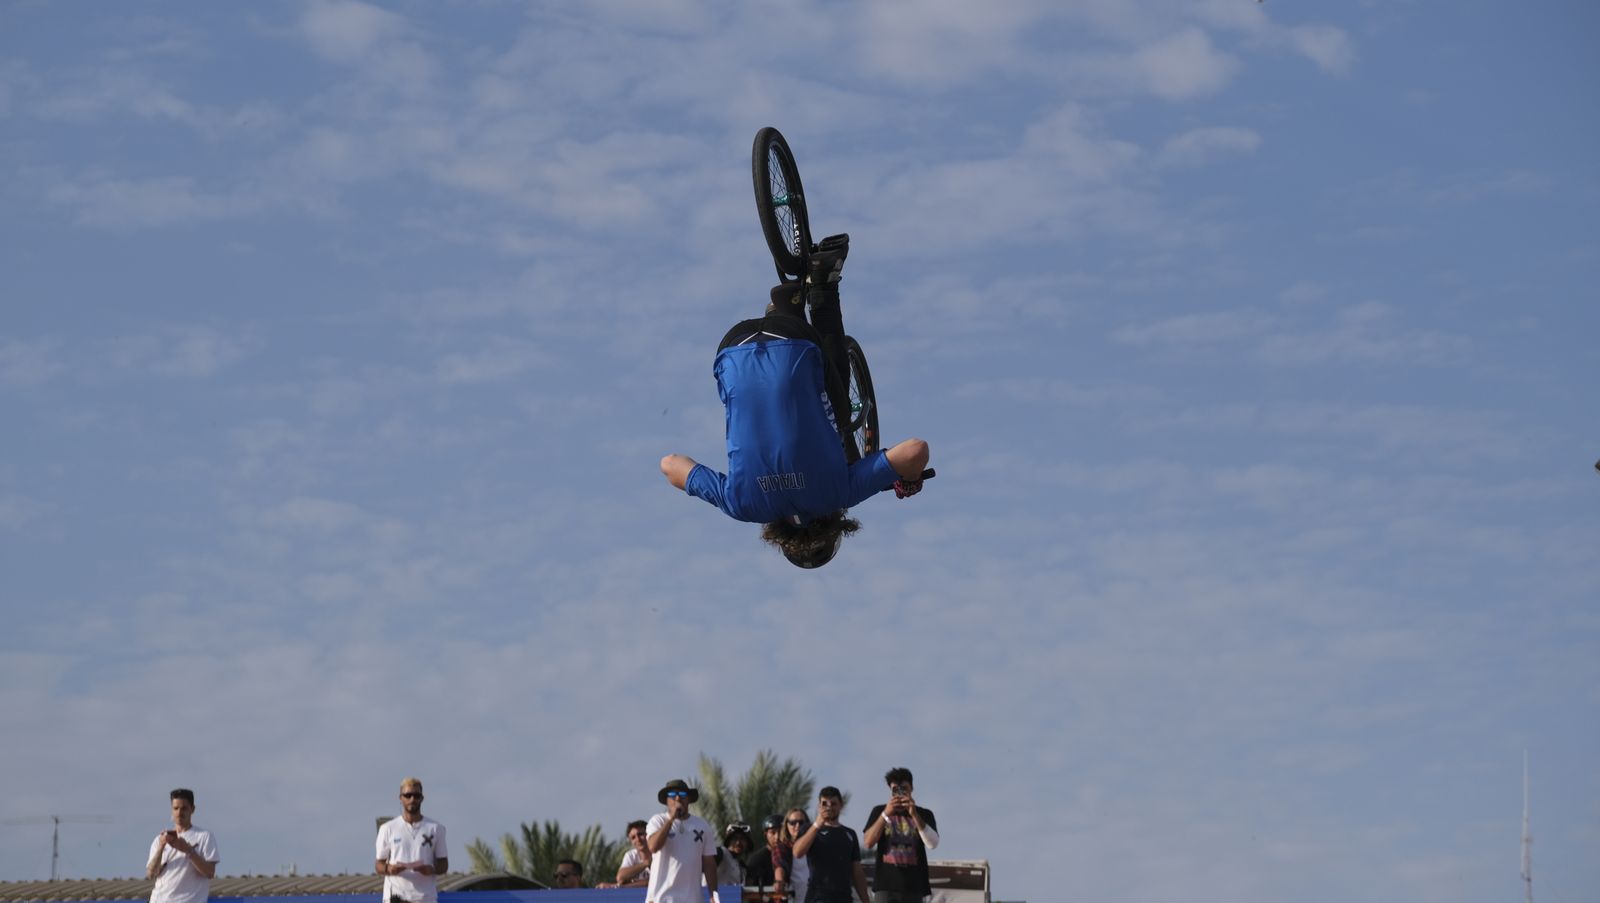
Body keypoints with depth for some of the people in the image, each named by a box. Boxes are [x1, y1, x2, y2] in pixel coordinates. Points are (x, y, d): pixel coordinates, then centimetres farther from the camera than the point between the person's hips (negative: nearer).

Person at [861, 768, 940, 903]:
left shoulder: (924, 815, 9)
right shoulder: (879, 811, 10)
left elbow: (932, 843, -8)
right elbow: (868, 842, -3)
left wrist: (914, 815, -19)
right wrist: (886, 814, -14)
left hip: (914, 887, 1)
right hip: (886, 885, -1)